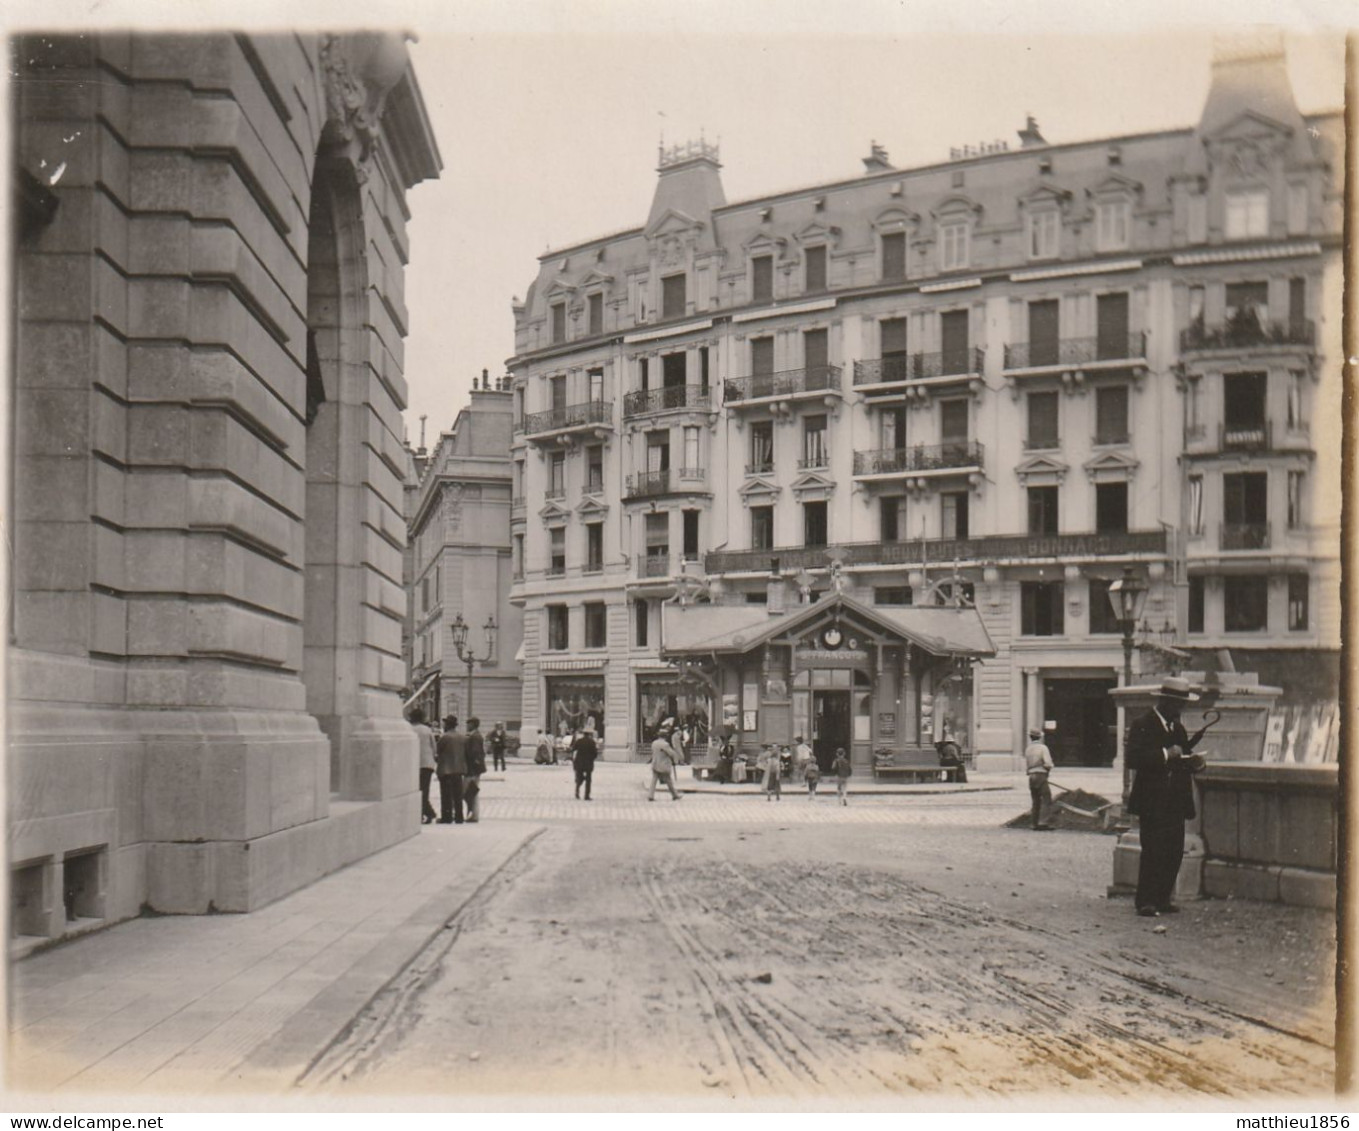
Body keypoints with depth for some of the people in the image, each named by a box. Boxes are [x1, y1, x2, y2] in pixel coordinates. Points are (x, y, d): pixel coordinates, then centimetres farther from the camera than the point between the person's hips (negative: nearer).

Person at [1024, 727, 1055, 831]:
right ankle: (1042, 823, -20)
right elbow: (1048, 764, -14)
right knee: (1046, 800, -8)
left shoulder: (1027, 749, 10)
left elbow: (1025, 767, 10)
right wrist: (1047, 770, 6)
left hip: (1031, 777, 6)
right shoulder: (1043, 747, -7)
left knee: (1036, 802, 12)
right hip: (1041, 776, -6)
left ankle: (1036, 824, 11)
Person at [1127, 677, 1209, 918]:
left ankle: (1163, 898, 14)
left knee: (1174, 852, 5)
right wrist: (1165, 754, -21)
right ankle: (1145, 901, -4)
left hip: (1176, 802, 7)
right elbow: (1133, 759, -17)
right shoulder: (1142, 725, -6)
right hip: (1152, 802, -7)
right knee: (1153, 851, -10)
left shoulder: (1178, 728, 18)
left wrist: (1194, 762, 3)